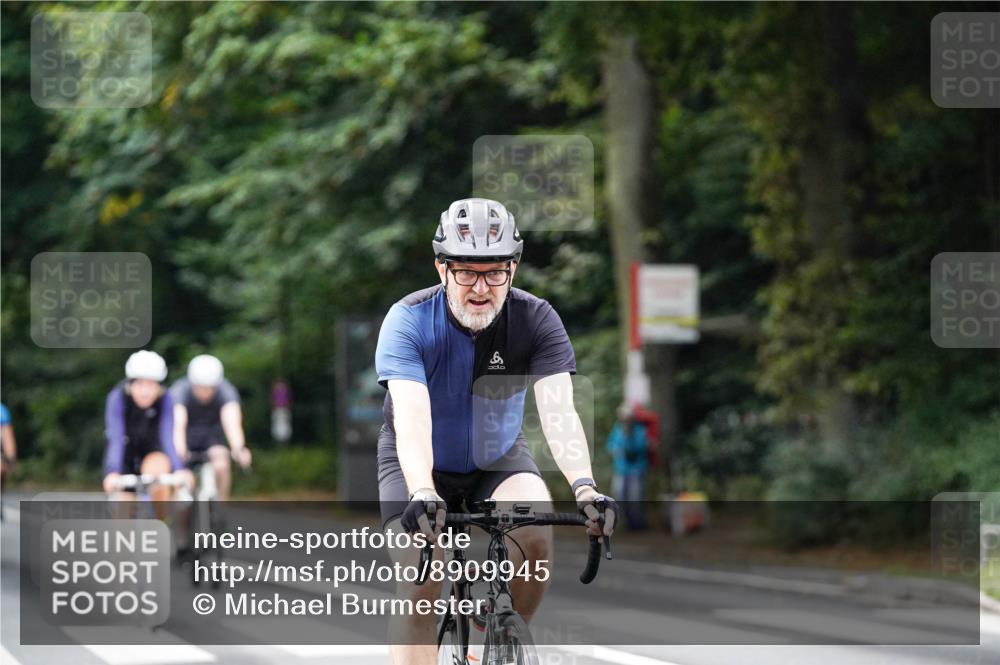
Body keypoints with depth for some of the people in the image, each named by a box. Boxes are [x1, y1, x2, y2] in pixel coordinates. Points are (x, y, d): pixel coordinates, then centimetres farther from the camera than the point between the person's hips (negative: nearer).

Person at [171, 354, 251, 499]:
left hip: (212, 432, 0)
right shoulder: (180, 391, -31)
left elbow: (232, 422, -44)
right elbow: (178, 424, -46)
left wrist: (238, 449, -63)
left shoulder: (226, 392, -28)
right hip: (188, 433, 0)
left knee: (221, 466, -26)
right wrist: (179, 450, -65)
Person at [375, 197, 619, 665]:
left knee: (536, 538, -27)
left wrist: (584, 487, -49)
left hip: (499, 459, 1)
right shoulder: (408, 320, -26)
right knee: (419, 590, -17)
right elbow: (411, 416, -39)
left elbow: (558, 410, -32)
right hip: (420, 467, -1)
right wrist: (421, 493, -56)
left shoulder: (537, 320, -21)